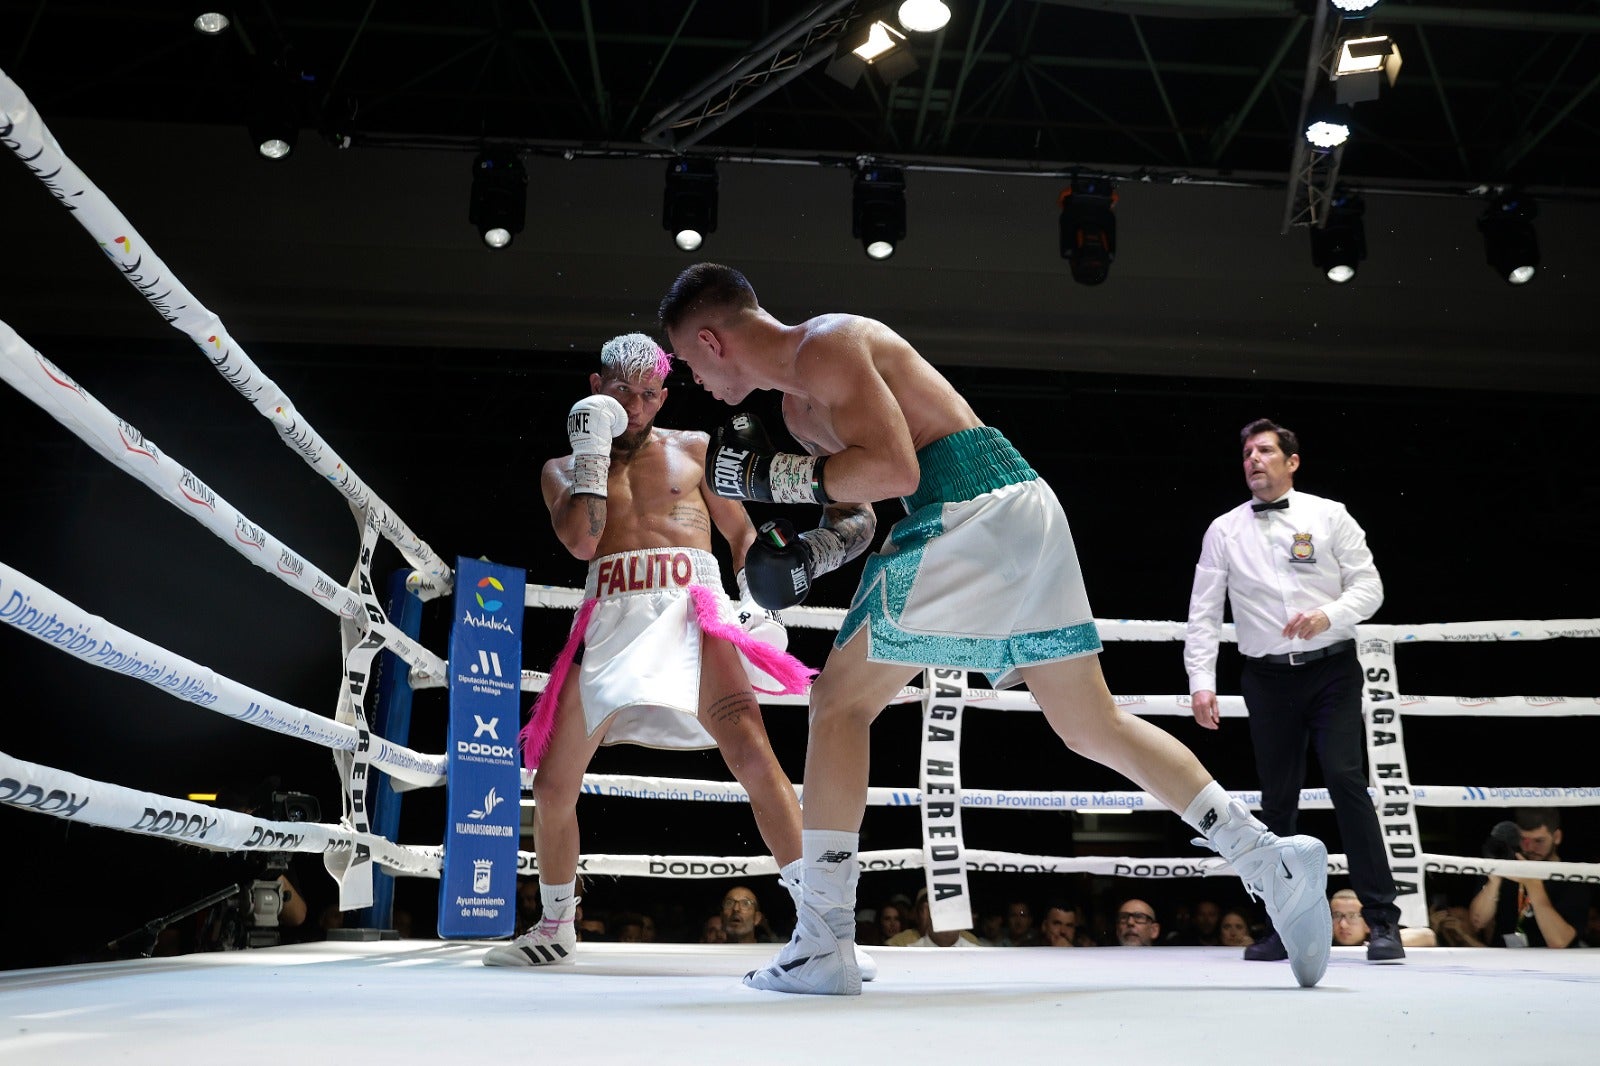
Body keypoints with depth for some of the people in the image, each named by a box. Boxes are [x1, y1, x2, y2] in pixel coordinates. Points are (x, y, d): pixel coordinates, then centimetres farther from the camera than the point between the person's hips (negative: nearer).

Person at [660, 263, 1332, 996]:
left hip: (975, 513, -10)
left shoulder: (824, 346, -7)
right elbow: (858, 519, 28)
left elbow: (894, 469, -19)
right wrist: (806, 554, 8)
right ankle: (1274, 864, 17)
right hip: (1023, 519, 10)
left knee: (841, 701, -4)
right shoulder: (799, 403, 23)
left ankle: (822, 948, -1)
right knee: (1093, 726, 15)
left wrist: (773, 476, -9)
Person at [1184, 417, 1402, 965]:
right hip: (1268, 678, 2)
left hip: (1332, 670, -2)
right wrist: (1201, 682, -6)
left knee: (1346, 781, -12)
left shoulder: (1329, 516, 3)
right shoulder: (1224, 531, 6)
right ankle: (1282, 925, 14)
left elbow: (1368, 585, 0)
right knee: (1277, 798, 6)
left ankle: (1383, 922, -5)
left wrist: (1329, 614, -20)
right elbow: (1203, 613, 3)